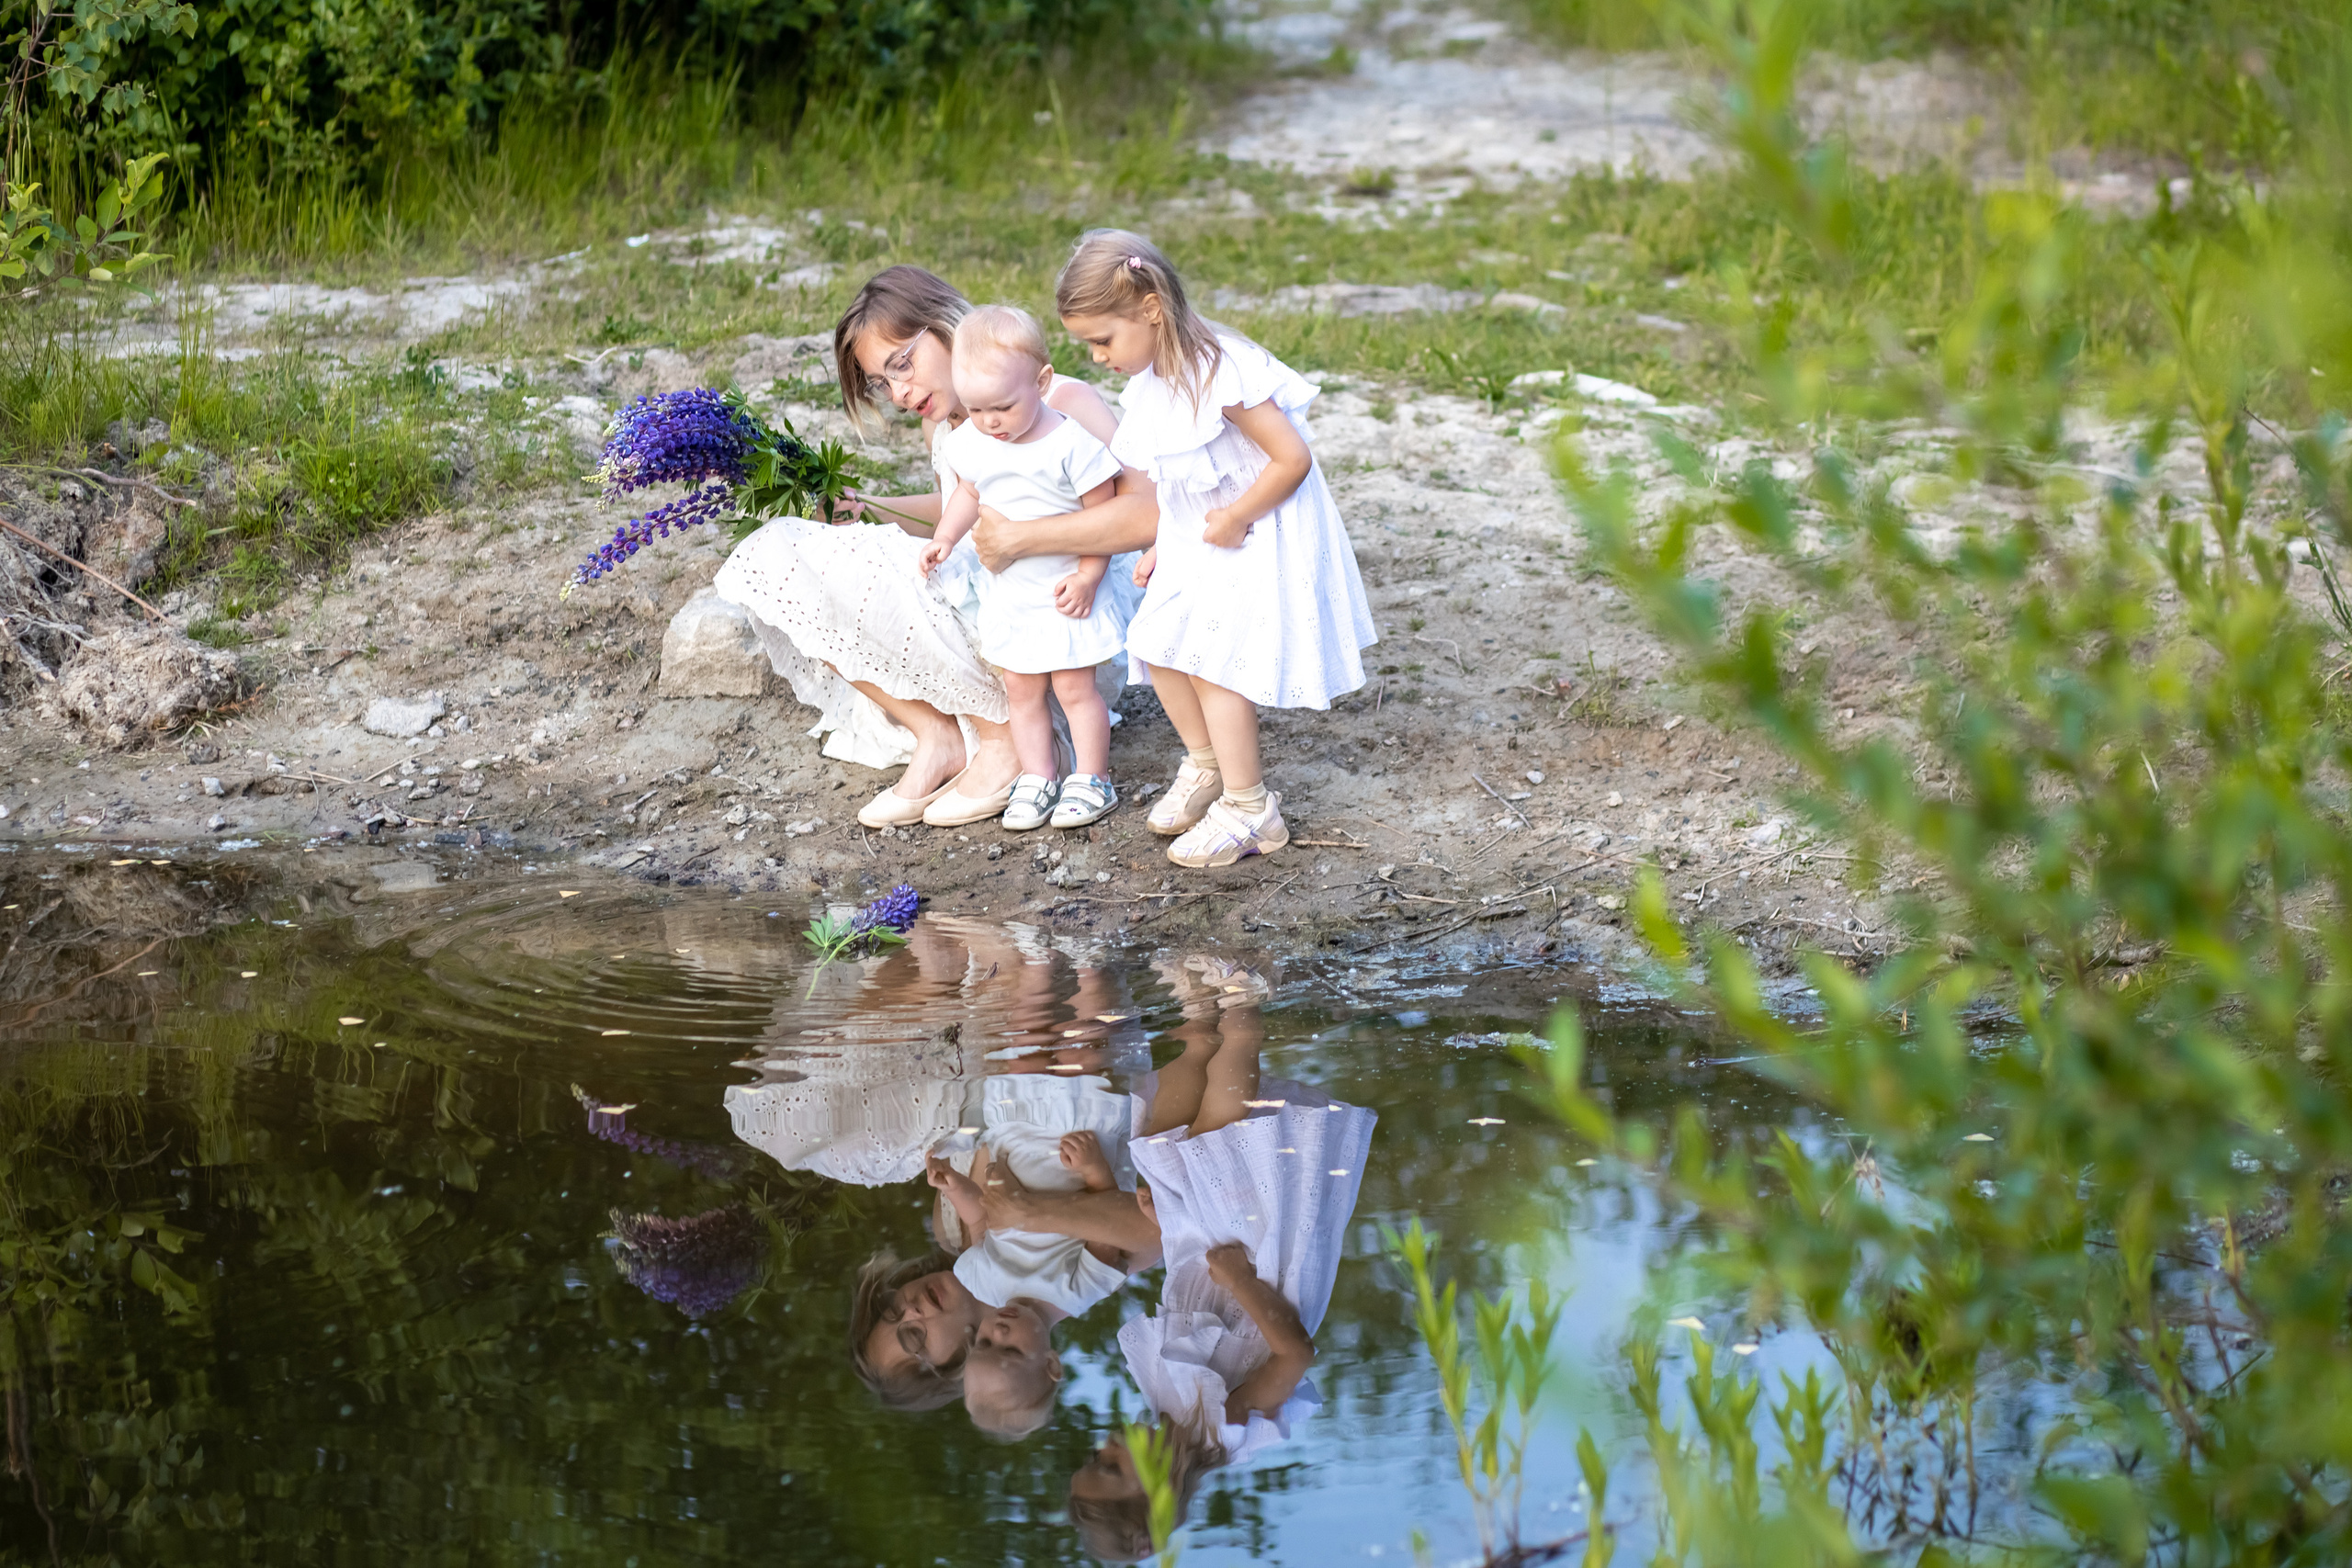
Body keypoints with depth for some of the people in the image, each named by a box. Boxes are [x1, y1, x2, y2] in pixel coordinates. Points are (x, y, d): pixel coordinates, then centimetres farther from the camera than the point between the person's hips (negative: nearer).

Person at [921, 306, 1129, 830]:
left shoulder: (1071, 446, -22)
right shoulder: (970, 444, -6)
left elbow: (1104, 513, -14)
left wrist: (1087, 577, -16)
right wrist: (945, 537, 1)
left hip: (1065, 595, -5)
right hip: (1006, 595, 5)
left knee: (1074, 688, 3)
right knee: (1021, 692, 11)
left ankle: (1092, 780, 15)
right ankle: (1037, 779, 21)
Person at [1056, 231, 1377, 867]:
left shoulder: (1220, 375, -28)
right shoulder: (1154, 380, 1)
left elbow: (1292, 457, -26)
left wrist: (1235, 519, -20)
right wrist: (1161, 546, 9)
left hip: (1256, 538, -9)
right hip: (1194, 538, 9)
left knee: (1213, 660, -10)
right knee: (1159, 645, 8)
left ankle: (1248, 808, 0)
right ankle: (1204, 764, 29)